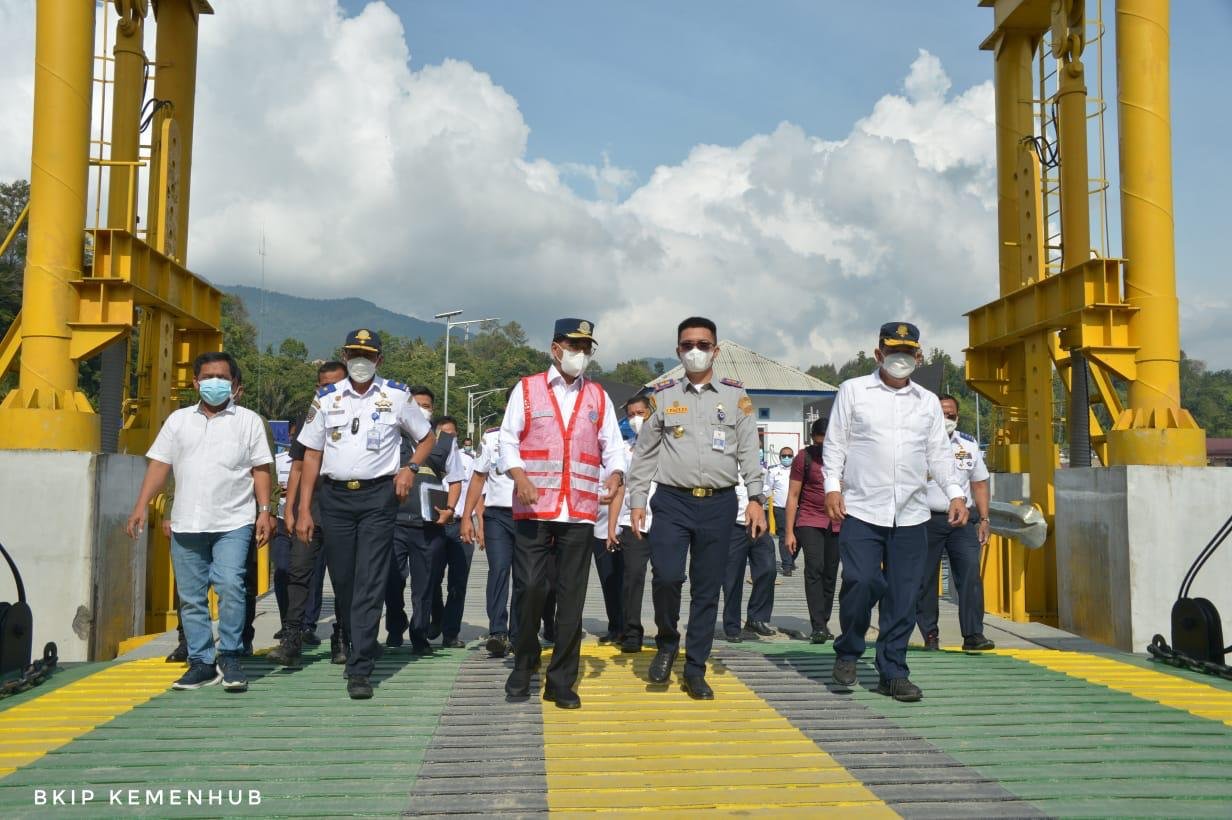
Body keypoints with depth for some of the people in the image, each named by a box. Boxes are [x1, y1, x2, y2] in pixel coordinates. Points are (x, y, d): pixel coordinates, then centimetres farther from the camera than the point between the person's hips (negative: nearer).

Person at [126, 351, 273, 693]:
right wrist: (142, 505, 1)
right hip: (186, 524, 3)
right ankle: (201, 662, 16)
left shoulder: (249, 421, 7)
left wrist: (265, 511, -4)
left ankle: (229, 657, -3)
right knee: (191, 597, 7)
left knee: (230, 585, -16)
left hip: (233, 523, -3)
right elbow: (160, 464, 11)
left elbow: (261, 470, 5)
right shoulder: (179, 419, 14)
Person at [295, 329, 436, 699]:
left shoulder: (396, 396, 4)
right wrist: (304, 510, 3)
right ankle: (359, 644, 30)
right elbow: (311, 455, 8)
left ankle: (359, 669, -8)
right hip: (335, 496, 3)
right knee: (342, 581, 8)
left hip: (378, 495, -2)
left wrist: (410, 467, -3)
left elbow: (427, 437, 16)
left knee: (370, 582, -8)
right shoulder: (326, 398, 8)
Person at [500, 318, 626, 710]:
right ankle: (524, 665, 19)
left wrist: (615, 475, -11)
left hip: (580, 512, 2)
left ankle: (562, 681, 13)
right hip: (534, 508, -2)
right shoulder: (527, 389, 7)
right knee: (530, 588, -4)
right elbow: (508, 439, 2)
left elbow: (612, 446, 10)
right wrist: (519, 475, -15)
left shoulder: (598, 397, 14)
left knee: (571, 597, 4)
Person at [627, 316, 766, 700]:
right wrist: (637, 500, 3)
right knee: (666, 576, -16)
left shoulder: (736, 395, 8)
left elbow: (749, 450, 6)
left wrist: (756, 498, -2)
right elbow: (644, 452, 9)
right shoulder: (662, 395, 7)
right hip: (673, 501, -1)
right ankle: (667, 642, 13)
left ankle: (695, 670, 17)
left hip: (719, 504, 1)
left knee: (707, 589, 4)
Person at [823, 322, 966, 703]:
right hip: (861, 510, -3)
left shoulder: (928, 402, 17)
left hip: (911, 515, 3)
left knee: (903, 596, 2)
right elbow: (835, 442, 5)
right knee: (861, 582, -13)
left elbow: (939, 453, 18)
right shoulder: (853, 390, 8)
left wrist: (955, 493, 4)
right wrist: (832, 486, -6)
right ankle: (848, 652, 12)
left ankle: (893, 671, 14)